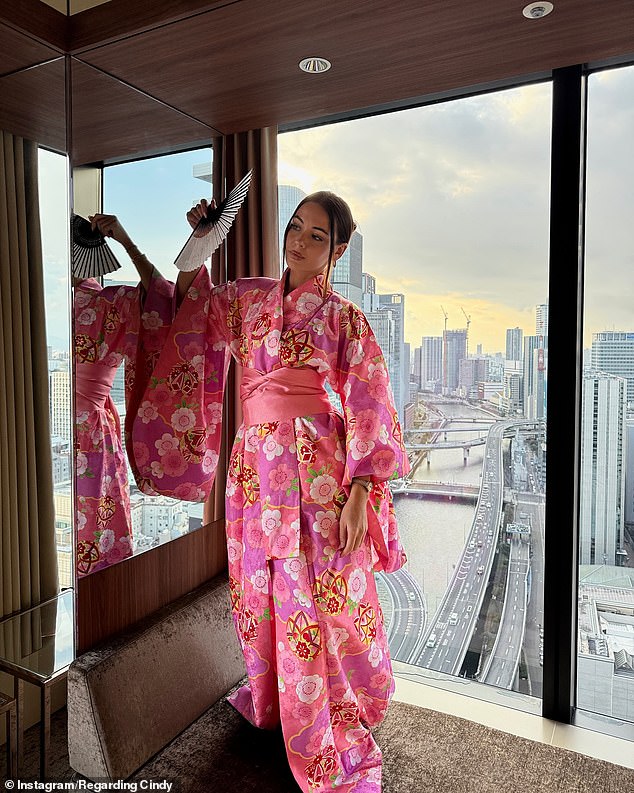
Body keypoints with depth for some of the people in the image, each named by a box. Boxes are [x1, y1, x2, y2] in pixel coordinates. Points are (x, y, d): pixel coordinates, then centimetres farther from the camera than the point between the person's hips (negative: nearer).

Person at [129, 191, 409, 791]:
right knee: (266, 595, 16)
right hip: (256, 464, 4)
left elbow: (367, 407, -4)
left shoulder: (343, 316, 0)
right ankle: (275, 707, 42)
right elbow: (187, 303, 23)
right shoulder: (246, 298, 12)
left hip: (318, 466, -4)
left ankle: (336, 743, 23)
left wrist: (359, 494, -12)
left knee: (324, 599, 1)